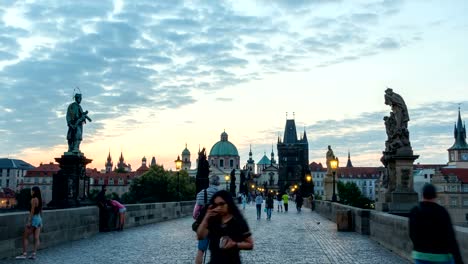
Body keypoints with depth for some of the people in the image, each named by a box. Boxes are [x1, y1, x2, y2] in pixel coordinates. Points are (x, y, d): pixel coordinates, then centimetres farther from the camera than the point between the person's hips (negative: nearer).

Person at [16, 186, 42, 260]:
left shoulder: (34, 199, -13)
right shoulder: (39, 199, 11)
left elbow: (32, 211, -17)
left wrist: (29, 221, -16)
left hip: (34, 219, -8)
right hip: (39, 219, 8)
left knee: (25, 237, 1)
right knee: (36, 238, 3)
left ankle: (24, 254, -1)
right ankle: (34, 254, 3)